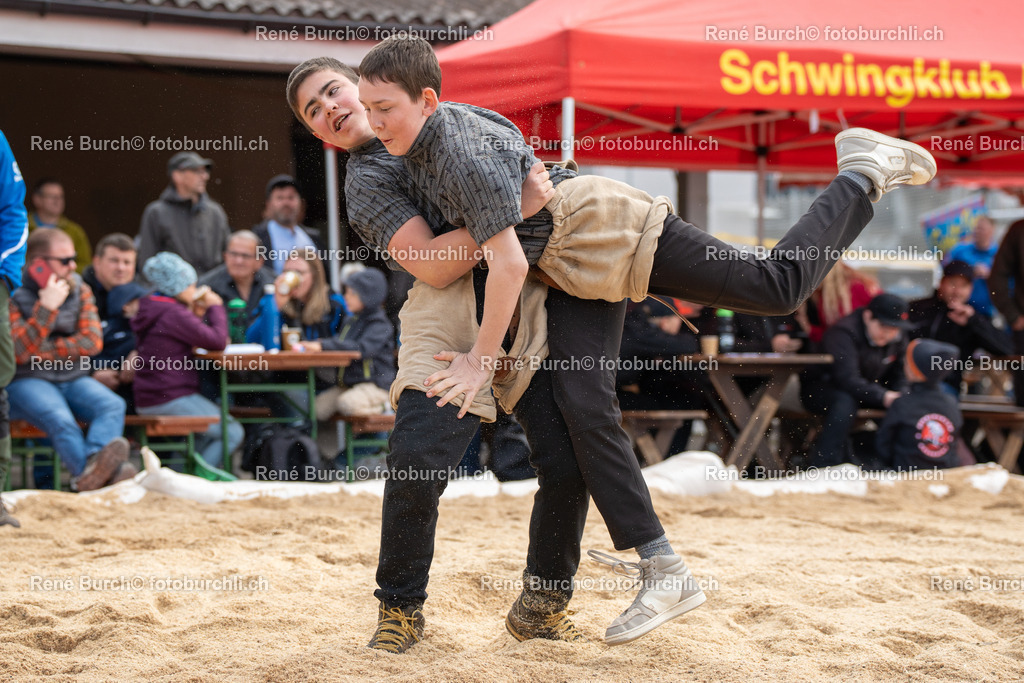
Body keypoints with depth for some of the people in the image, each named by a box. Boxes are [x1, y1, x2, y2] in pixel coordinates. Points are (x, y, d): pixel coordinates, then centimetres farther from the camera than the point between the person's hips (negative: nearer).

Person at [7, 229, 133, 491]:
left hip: (72, 378, 4)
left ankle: (92, 470, -50)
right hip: (26, 381, -4)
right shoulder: (13, 295, -5)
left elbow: (92, 341, 0)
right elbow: (18, 353, -14)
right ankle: (96, 472, -52)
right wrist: (47, 308, -20)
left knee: (113, 405, -26)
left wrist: (44, 351, -9)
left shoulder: (79, 289, 9)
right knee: (60, 419, -34)